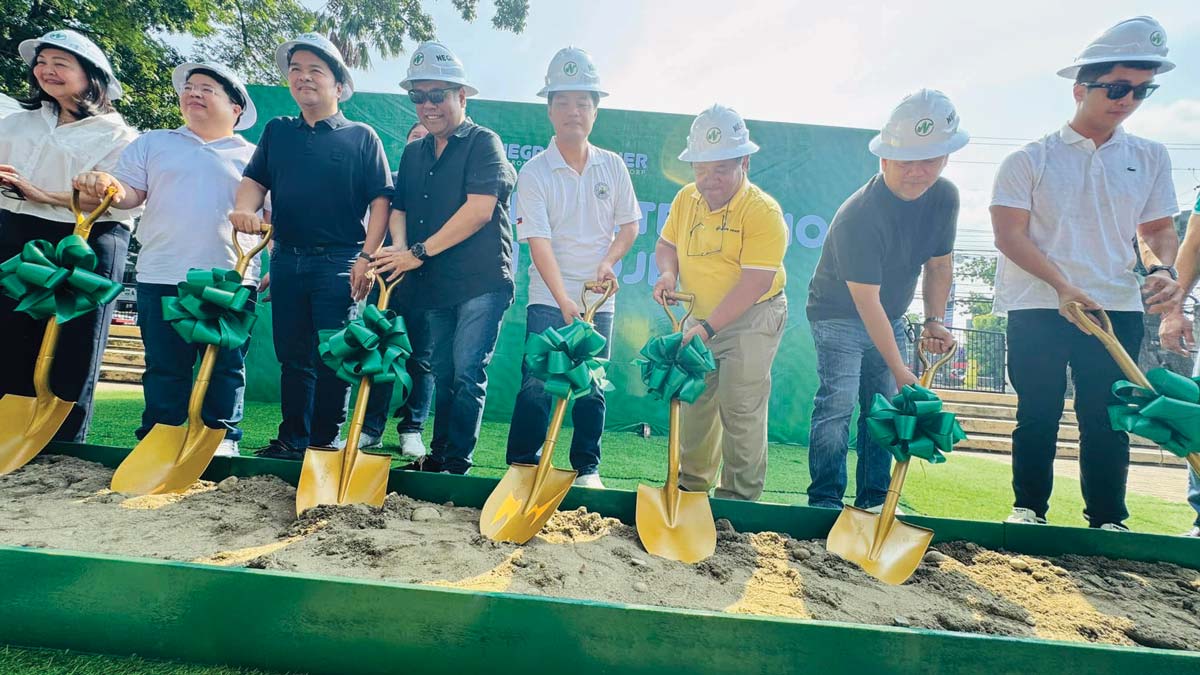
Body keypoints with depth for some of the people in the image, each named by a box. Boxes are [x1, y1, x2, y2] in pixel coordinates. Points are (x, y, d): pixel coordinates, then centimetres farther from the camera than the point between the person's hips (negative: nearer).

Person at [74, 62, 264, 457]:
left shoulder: (254, 157, 11)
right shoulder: (152, 144, 17)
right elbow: (132, 193, 9)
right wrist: (110, 188, -14)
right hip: (162, 277, 2)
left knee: (226, 366, 4)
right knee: (164, 366, 6)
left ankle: (222, 437, 14)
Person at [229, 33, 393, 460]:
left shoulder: (361, 137, 4)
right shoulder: (277, 131, 16)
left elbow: (380, 199, -2)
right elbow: (255, 180, 12)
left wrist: (367, 256, -12)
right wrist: (245, 208, -11)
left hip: (338, 263, -4)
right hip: (286, 260, 5)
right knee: (292, 355, 10)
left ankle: (325, 440, 9)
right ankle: (292, 438, 20)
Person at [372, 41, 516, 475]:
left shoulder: (483, 142, -3)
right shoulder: (413, 153, 18)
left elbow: (479, 210, -15)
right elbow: (399, 207, 18)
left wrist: (420, 252, -15)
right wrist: (399, 247, -6)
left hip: (480, 281, -6)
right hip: (432, 284, 6)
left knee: (467, 373, -8)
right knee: (443, 374, 12)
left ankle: (457, 463, 1)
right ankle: (438, 455, 23)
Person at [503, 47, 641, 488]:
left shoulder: (613, 166, 5)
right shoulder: (533, 173, -5)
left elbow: (629, 224, 11)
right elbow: (539, 242, -13)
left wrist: (608, 261, -9)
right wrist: (565, 303, -22)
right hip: (549, 299, -2)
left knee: (592, 387, 7)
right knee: (536, 383, -6)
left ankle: (588, 468, 20)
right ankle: (521, 464, 9)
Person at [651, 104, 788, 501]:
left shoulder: (763, 212, -20)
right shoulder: (686, 199, 1)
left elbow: (754, 282, -25)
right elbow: (666, 244, 14)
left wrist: (708, 326, -30)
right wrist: (668, 273, -9)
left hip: (752, 319, -7)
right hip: (700, 319, 7)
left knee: (740, 407, -7)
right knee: (694, 401, 13)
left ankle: (739, 495, 11)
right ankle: (692, 484, 31)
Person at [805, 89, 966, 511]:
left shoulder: (945, 198, -7)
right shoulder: (858, 217, -29)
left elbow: (940, 263, 6)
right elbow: (866, 300, -28)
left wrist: (934, 321, -7)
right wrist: (900, 371, -26)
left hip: (891, 318, 7)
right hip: (839, 315, -6)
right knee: (838, 402, -16)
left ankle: (873, 501, 17)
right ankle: (825, 501, -6)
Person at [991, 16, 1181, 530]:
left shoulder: (1150, 158, 12)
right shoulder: (1030, 159, 0)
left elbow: (1159, 227, 14)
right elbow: (1008, 233, -8)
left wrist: (1163, 268, -9)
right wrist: (1063, 285, -19)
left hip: (1117, 308, 3)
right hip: (1037, 308, -3)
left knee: (1108, 419, 4)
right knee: (1038, 415, 4)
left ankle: (1108, 519, 15)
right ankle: (1029, 508, 17)